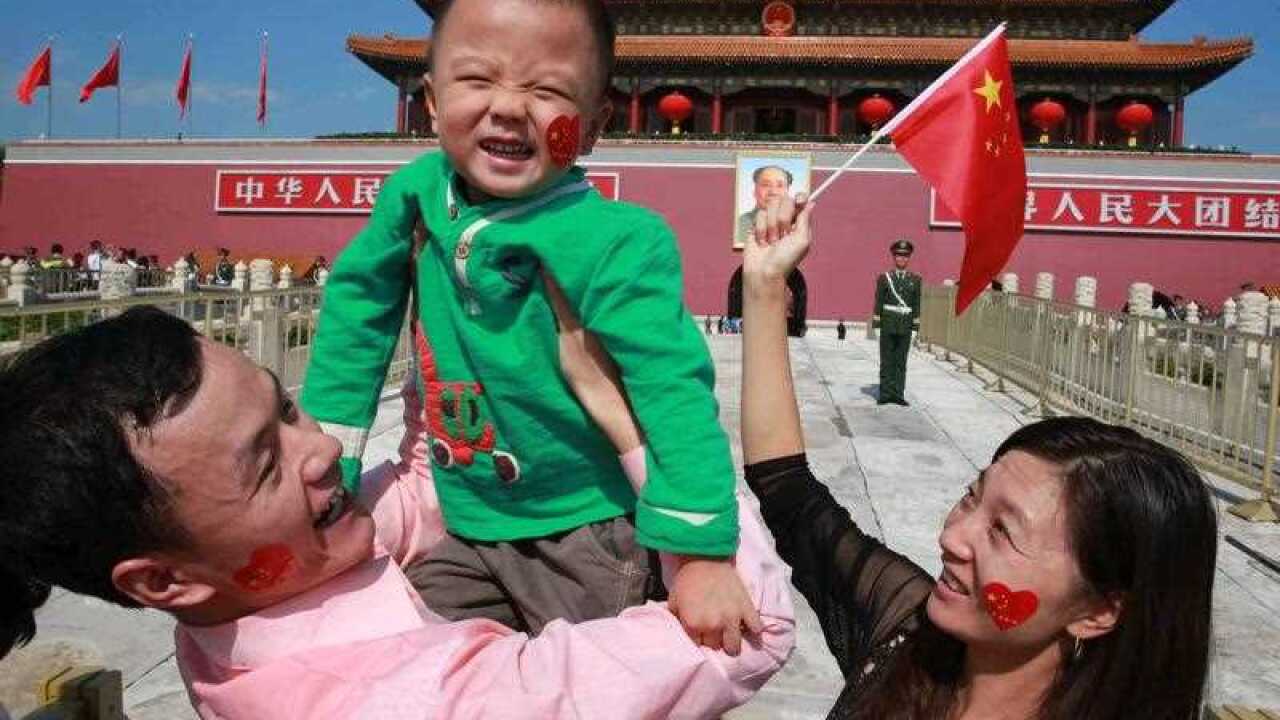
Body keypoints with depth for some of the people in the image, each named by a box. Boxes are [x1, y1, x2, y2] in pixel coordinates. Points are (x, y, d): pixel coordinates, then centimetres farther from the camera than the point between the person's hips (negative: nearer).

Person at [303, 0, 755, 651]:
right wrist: (324, 451, 5)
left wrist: (702, 555, -26)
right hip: (464, 527, 5)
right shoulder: (417, 193, -9)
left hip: (587, 532, -5)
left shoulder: (615, 245, -26)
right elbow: (358, 303, 5)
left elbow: (675, 392, -25)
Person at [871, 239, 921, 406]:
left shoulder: (915, 279, 7)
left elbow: (917, 304, 6)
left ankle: (898, 394, 7)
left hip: (905, 325, 1)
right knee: (886, 360, 2)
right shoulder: (884, 278, 3)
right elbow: (878, 301, 2)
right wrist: (876, 322, -4)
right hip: (888, 324, -1)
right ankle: (885, 394, 5)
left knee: (901, 361, 4)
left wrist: (916, 324, 0)